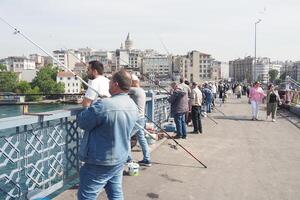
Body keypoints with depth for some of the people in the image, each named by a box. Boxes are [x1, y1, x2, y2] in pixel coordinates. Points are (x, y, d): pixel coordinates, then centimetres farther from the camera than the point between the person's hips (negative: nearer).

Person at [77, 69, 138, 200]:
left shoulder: (103, 105, -28)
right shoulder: (133, 106, 0)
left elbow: (82, 122, -15)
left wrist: (92, 109, 1)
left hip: (99, 163, -7)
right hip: (120, 160, 8)